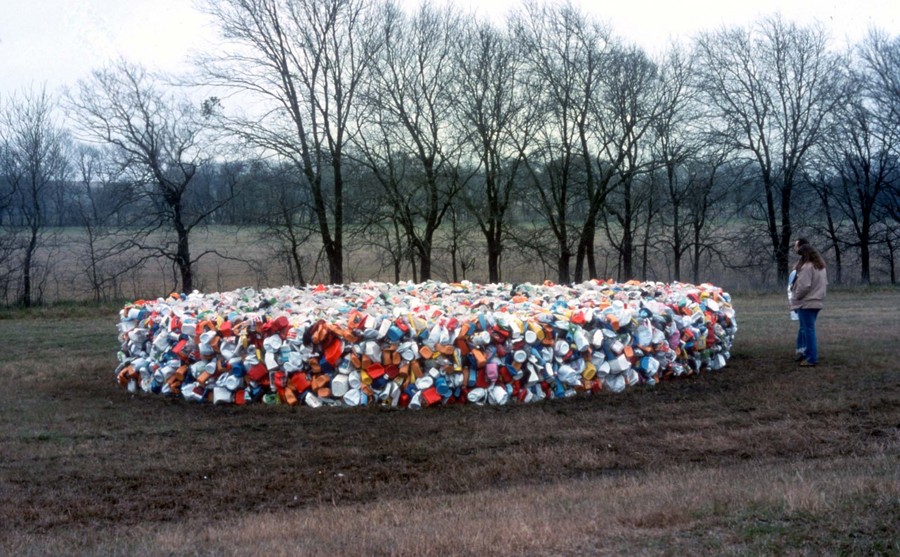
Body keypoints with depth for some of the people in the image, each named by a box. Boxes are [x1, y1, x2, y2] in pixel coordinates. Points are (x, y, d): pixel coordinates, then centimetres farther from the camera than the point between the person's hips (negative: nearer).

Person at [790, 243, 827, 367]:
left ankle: (811, 359, -2)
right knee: (806, 329, 17)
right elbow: (825, 284, 20)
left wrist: (794, 298, -8)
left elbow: (803, 286, -20)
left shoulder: (807, 267, -16)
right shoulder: (821, 267, 14)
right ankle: (808, 354, 21)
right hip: (817, 302, 9)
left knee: (808, 330, -4)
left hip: (806, 303, -9)